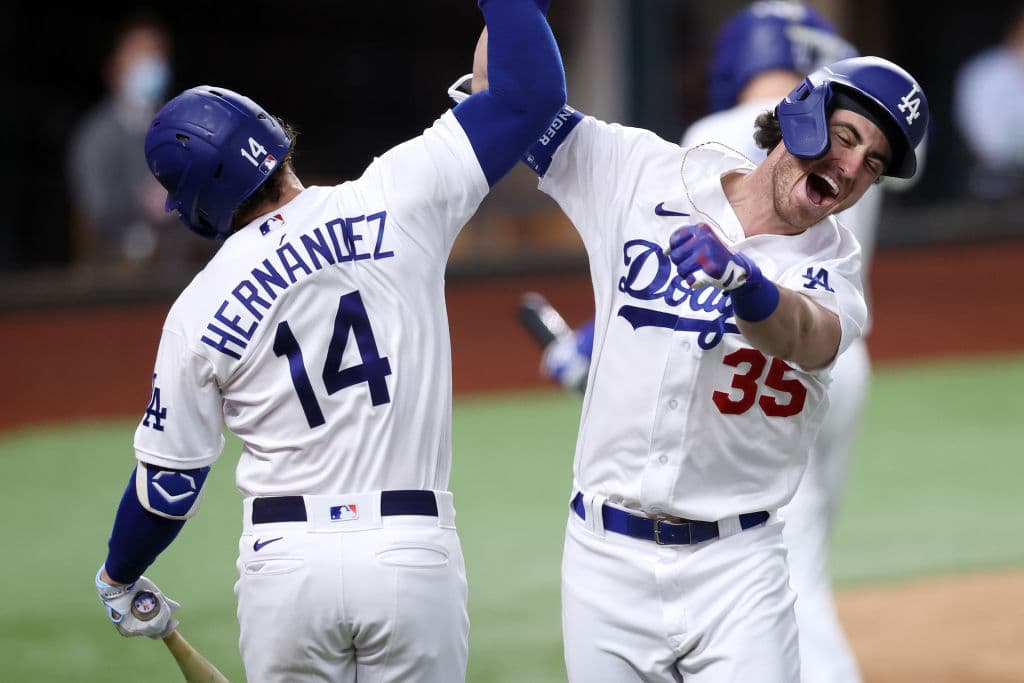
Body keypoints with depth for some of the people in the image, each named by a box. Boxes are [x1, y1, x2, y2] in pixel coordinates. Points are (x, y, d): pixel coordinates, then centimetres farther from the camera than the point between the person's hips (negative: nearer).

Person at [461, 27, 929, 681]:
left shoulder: (837, 265, -1)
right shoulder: (650, 175, 2)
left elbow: (810, 340, -25)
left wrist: (740, 275, -45)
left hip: (735, 568, -1)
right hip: (606, 554, 1)